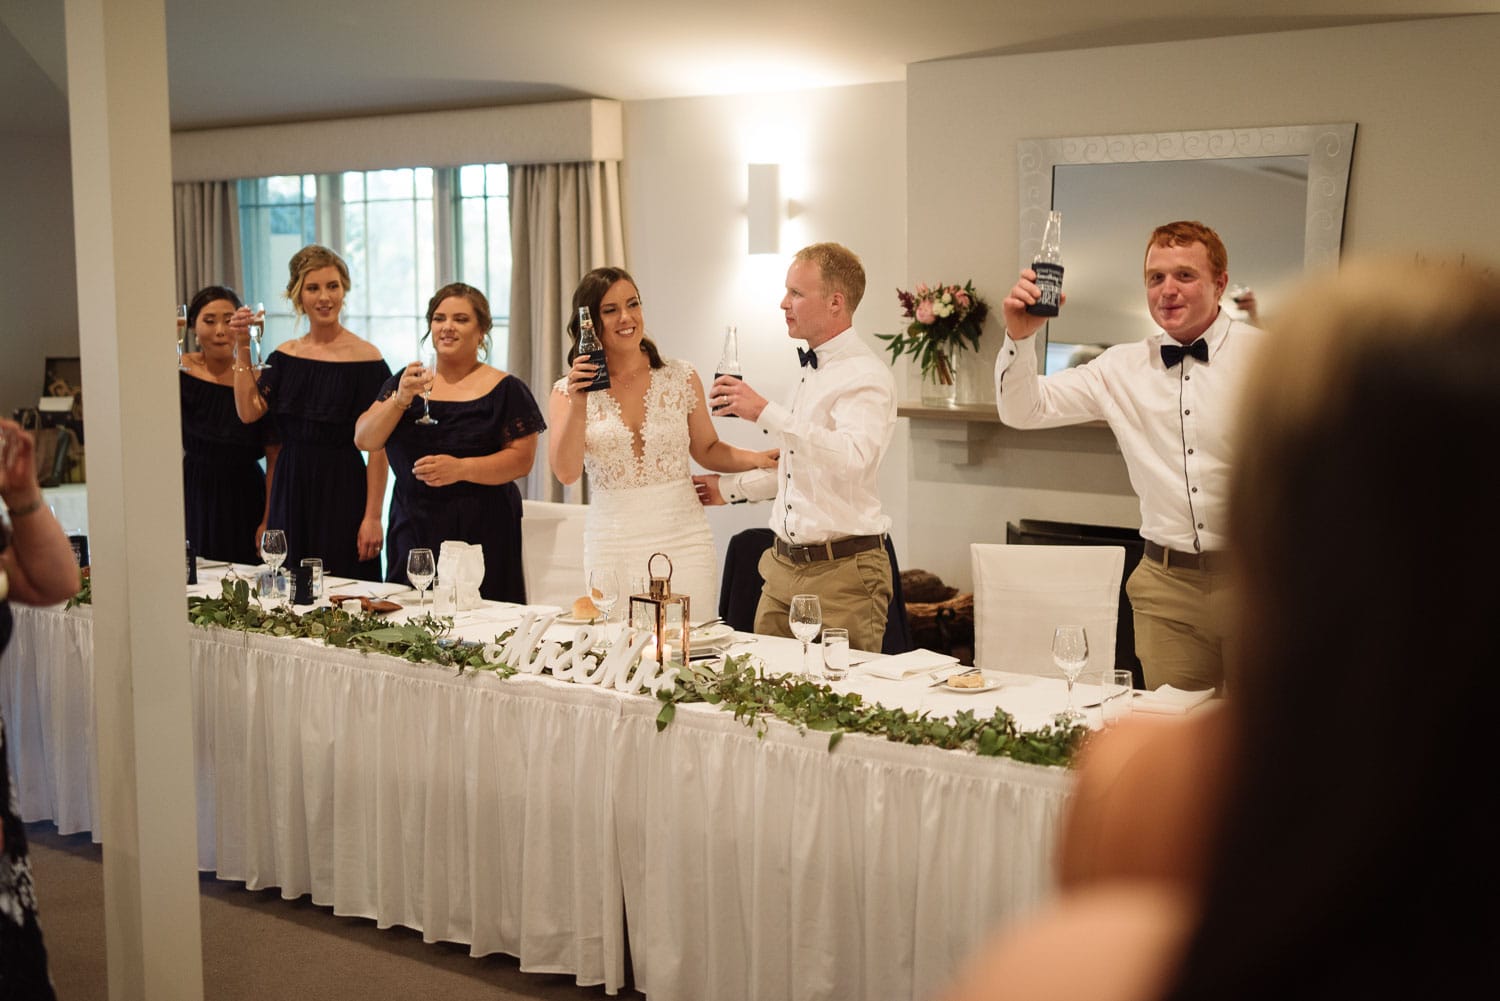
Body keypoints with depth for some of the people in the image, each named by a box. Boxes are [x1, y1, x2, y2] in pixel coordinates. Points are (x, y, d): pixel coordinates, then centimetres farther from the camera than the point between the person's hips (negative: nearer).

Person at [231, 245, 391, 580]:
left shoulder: (365, 358, -8)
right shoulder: (285, 356, 9)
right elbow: (249, 412, -2)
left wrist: (373, 517, -16)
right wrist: (243, 349, -4)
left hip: (342, 493, -5)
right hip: (289, 491, 5)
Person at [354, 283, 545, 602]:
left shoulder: (505, 390, 1)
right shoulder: (404, 383, 12)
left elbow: (521, 459, -6)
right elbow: (364, 441, 4)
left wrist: (461, 469, -20)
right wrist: (400, 400, -11)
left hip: (480, 536, -3)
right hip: (412, 532, 3)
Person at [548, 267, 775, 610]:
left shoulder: (681, 377, 4)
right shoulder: (568, 391, 2)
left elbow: (707, 450, 14)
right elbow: (566, 472, -10)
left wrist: (756, 458, -3)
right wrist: (578, 405, -20)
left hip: (683, 540, 1)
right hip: (612, 547, -1)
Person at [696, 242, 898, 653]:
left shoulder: (867, 376, -14)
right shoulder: (811, 369, 16)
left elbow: (851, 458, -32)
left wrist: (766, 412, -33)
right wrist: (729, 488, 30)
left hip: (842, 574, -9)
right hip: (784, 568, 9)